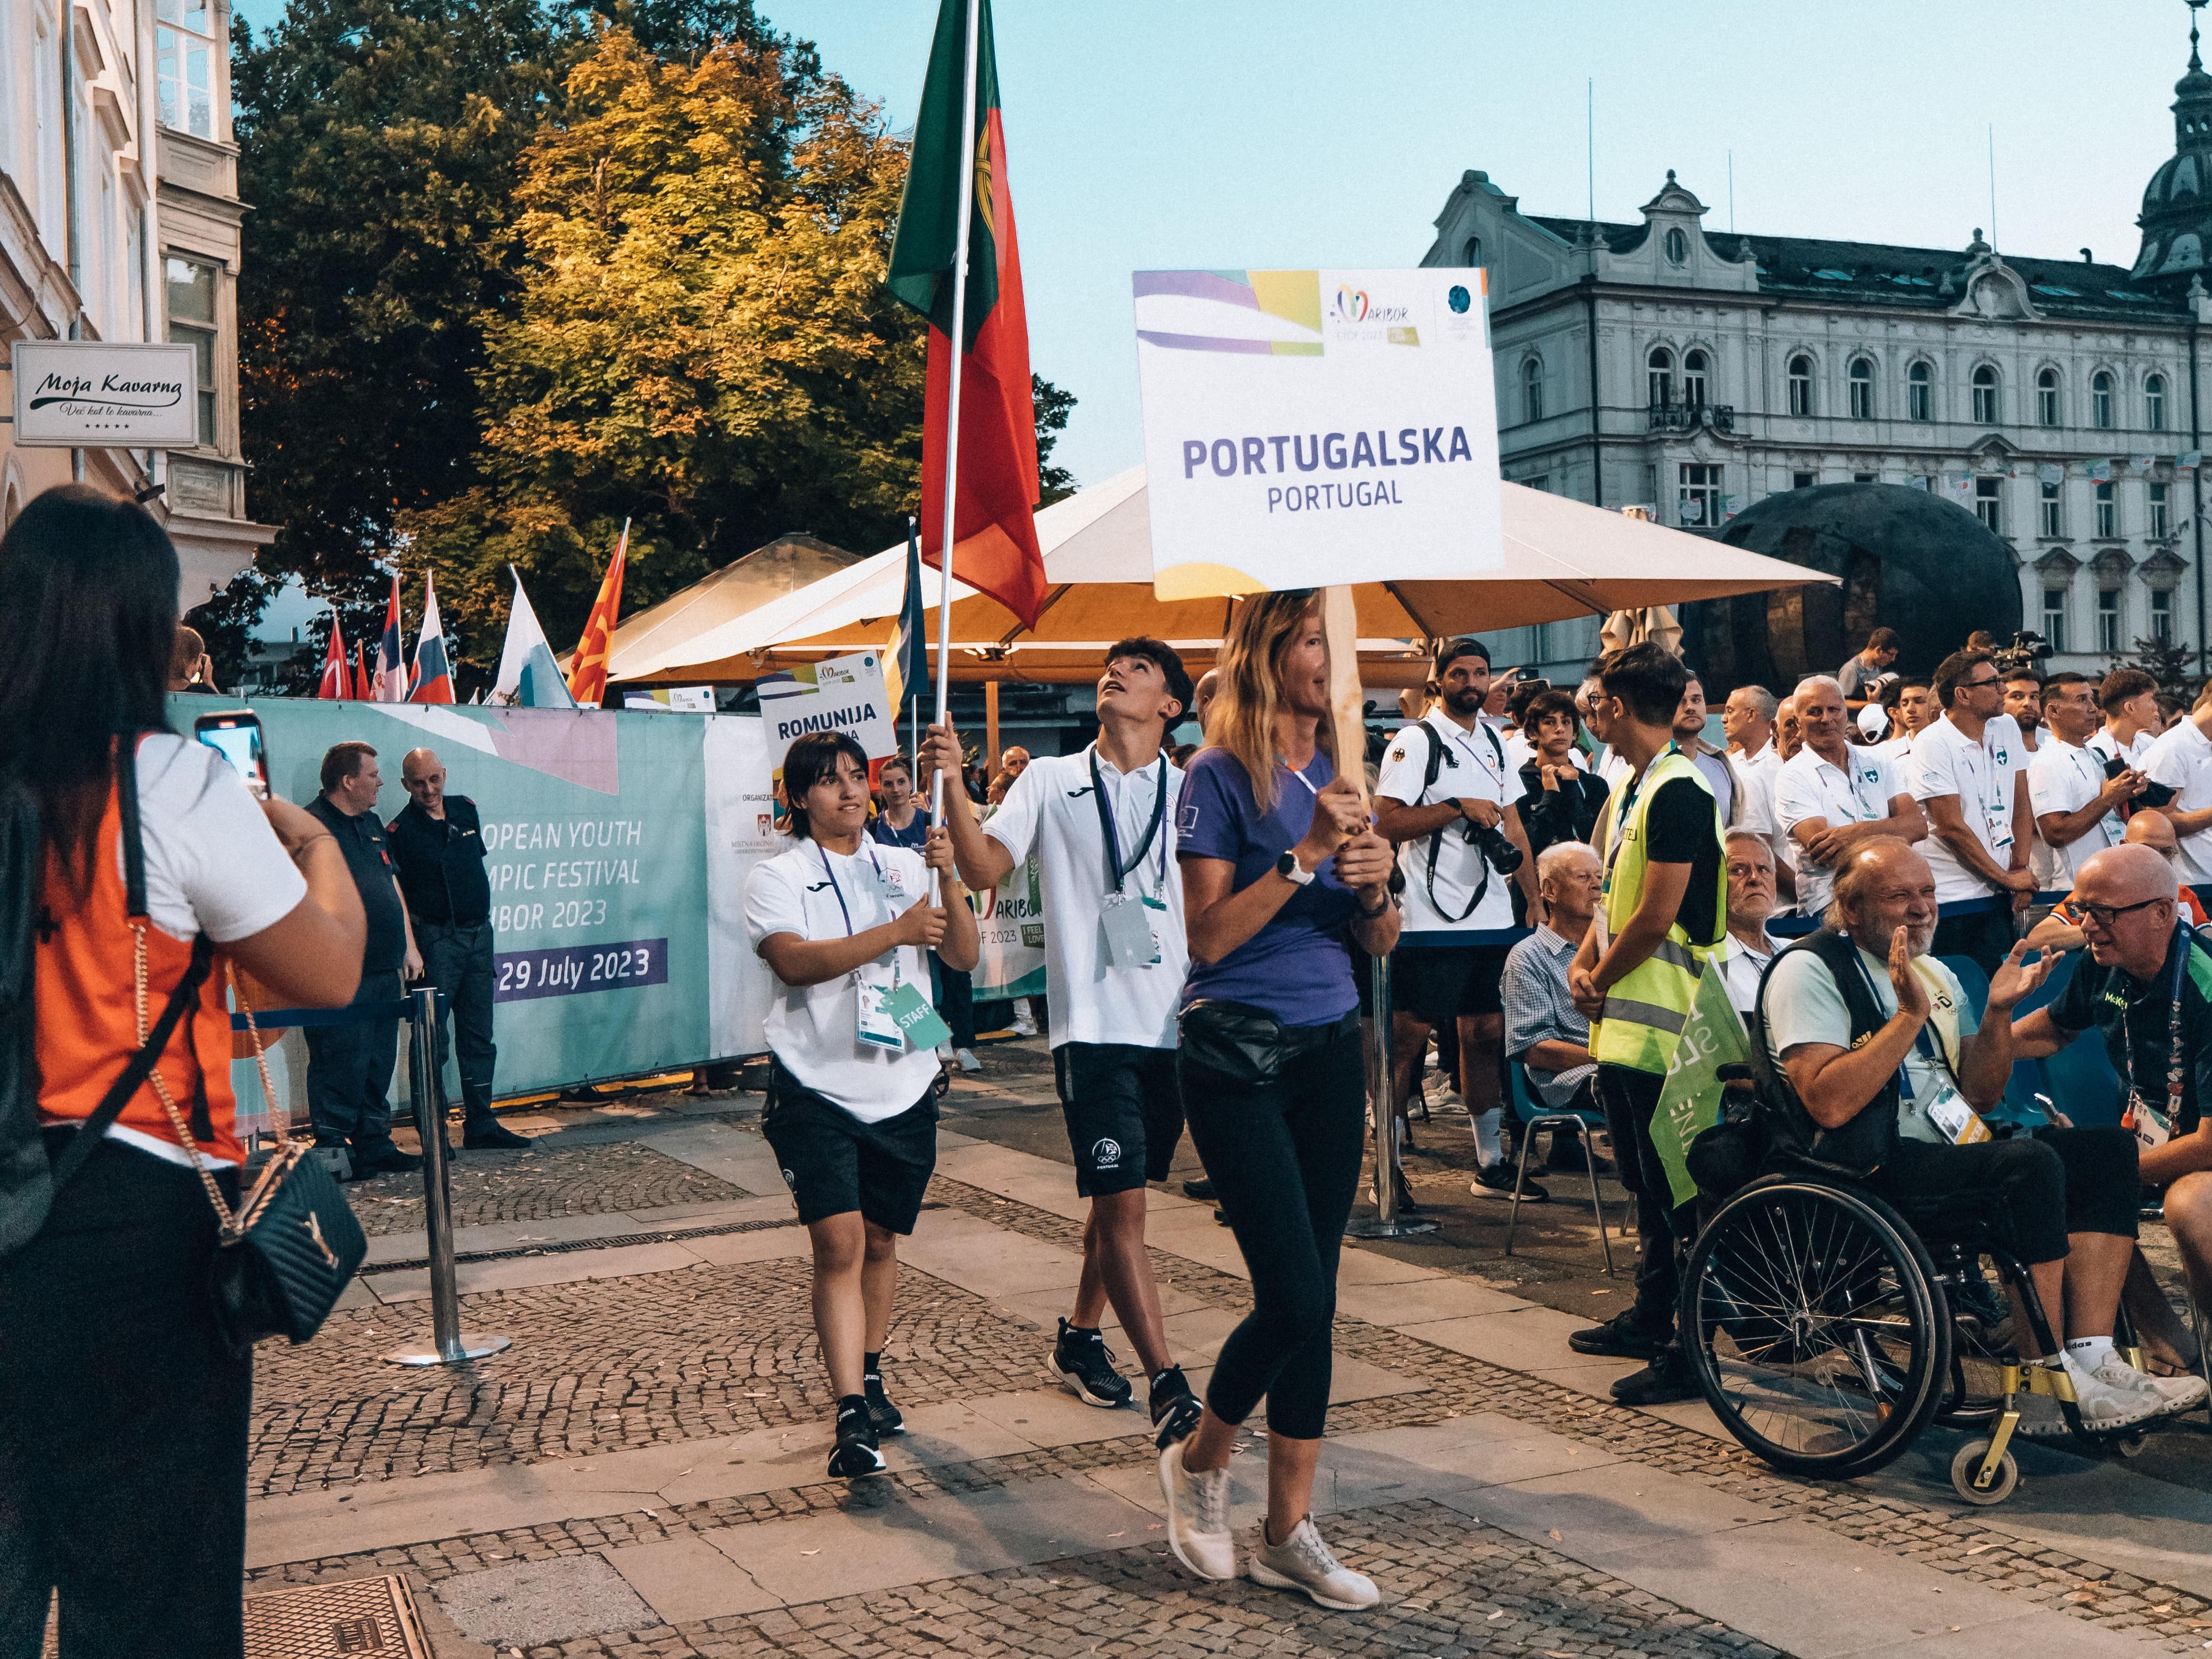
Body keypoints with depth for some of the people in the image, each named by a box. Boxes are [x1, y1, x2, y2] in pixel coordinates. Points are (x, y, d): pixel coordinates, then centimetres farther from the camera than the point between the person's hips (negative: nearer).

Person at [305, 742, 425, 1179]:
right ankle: (334, 1151, 2)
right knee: (341, 1065, -5)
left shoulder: (372, 824, 18)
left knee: (379, 1062, 12)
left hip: (385, 970, 9)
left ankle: (374, 1144, 20)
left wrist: (409, 946, 19)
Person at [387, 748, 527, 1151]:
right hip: (436, 940, -6)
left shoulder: (466, 809, 7)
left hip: (479, 935, 6)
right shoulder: (400, 830, -9)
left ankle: (481, 1125, 16)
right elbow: (394, 895, -11)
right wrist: (410, 948, -19)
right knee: (432, 1039, -3)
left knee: (478, 1036, 9)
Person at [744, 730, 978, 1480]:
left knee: (881, 1238, 13)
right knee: (838, 1243, -13)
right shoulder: (778, 877, 0)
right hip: (816, 1087, -4)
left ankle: (870, 1378, 33)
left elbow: (963, 956, 3)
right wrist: (896, 932, -25)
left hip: (903, 1086, 4)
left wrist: (948, 881, -14)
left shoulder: (905, 866, 11)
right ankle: (852, 1418, -13)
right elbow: (794, 961, -18)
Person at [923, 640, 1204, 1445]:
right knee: (1120, 1203, -8)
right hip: (1094, 1024, -3)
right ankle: (1169, 1386, -4)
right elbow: (984, 868, -6)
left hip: (1175, 1025, 3)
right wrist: (953, 783, -18)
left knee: (1123, 1195, 16)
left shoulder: (1191, 791, 7)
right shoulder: (1053, 781, 4)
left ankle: (1080, 1336, 36)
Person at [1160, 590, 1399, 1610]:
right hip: (1236, 1055, -6)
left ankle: (1289, 1532, 16)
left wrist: (1375, 884, -9)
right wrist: (1307, 854, -20)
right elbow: (1209, 935, -16)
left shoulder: (1339, 775, 11)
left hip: (1330, 1048, 6)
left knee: (1314, 1298, 6)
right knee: (1294, 1297, -9)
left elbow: (1381, 944, 12)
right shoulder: (1220, 778, -8)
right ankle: (1199, 1461, 18)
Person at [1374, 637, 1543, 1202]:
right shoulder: (1415, 741, -5)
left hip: (1492, 919, 7)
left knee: (1485, 1033, 11)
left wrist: (1537, 901, 14)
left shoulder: (1494, 740, 16)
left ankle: (1491, 1162, 19)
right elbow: (1385, 822, -13)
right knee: (1408, 1037, -3)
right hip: (1431, 920, -7)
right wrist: (1457, 807, -16)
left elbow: (1512, 822, 20)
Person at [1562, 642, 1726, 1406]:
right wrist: (1584, 963, 6)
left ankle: (1684, 1350, -1)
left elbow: (1656, 918, -20)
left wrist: (1602, 978, -7)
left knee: (1671, 1189, -6)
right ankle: (1650, 1318, 30)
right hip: (1623, 1022, 10)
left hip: (1661, 1022, -10)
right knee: (1643, 1179, 18)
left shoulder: (1678, 792, -16)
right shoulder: (1629, 786, 14)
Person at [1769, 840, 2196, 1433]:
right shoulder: (1809, 971, -6)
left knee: (2108, 1148, -8)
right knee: (2031, 1164, -29)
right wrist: (1911, 1014, -19)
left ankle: (2091, 1359, -15)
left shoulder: (1936, 975, 21)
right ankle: (2044, 1388, -21)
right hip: (1870, 1167, -9)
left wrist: (1998, 1014, 1)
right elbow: (1830, 1106, -20)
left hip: (1955, 1148, 9)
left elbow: (1981, 1095, 17)